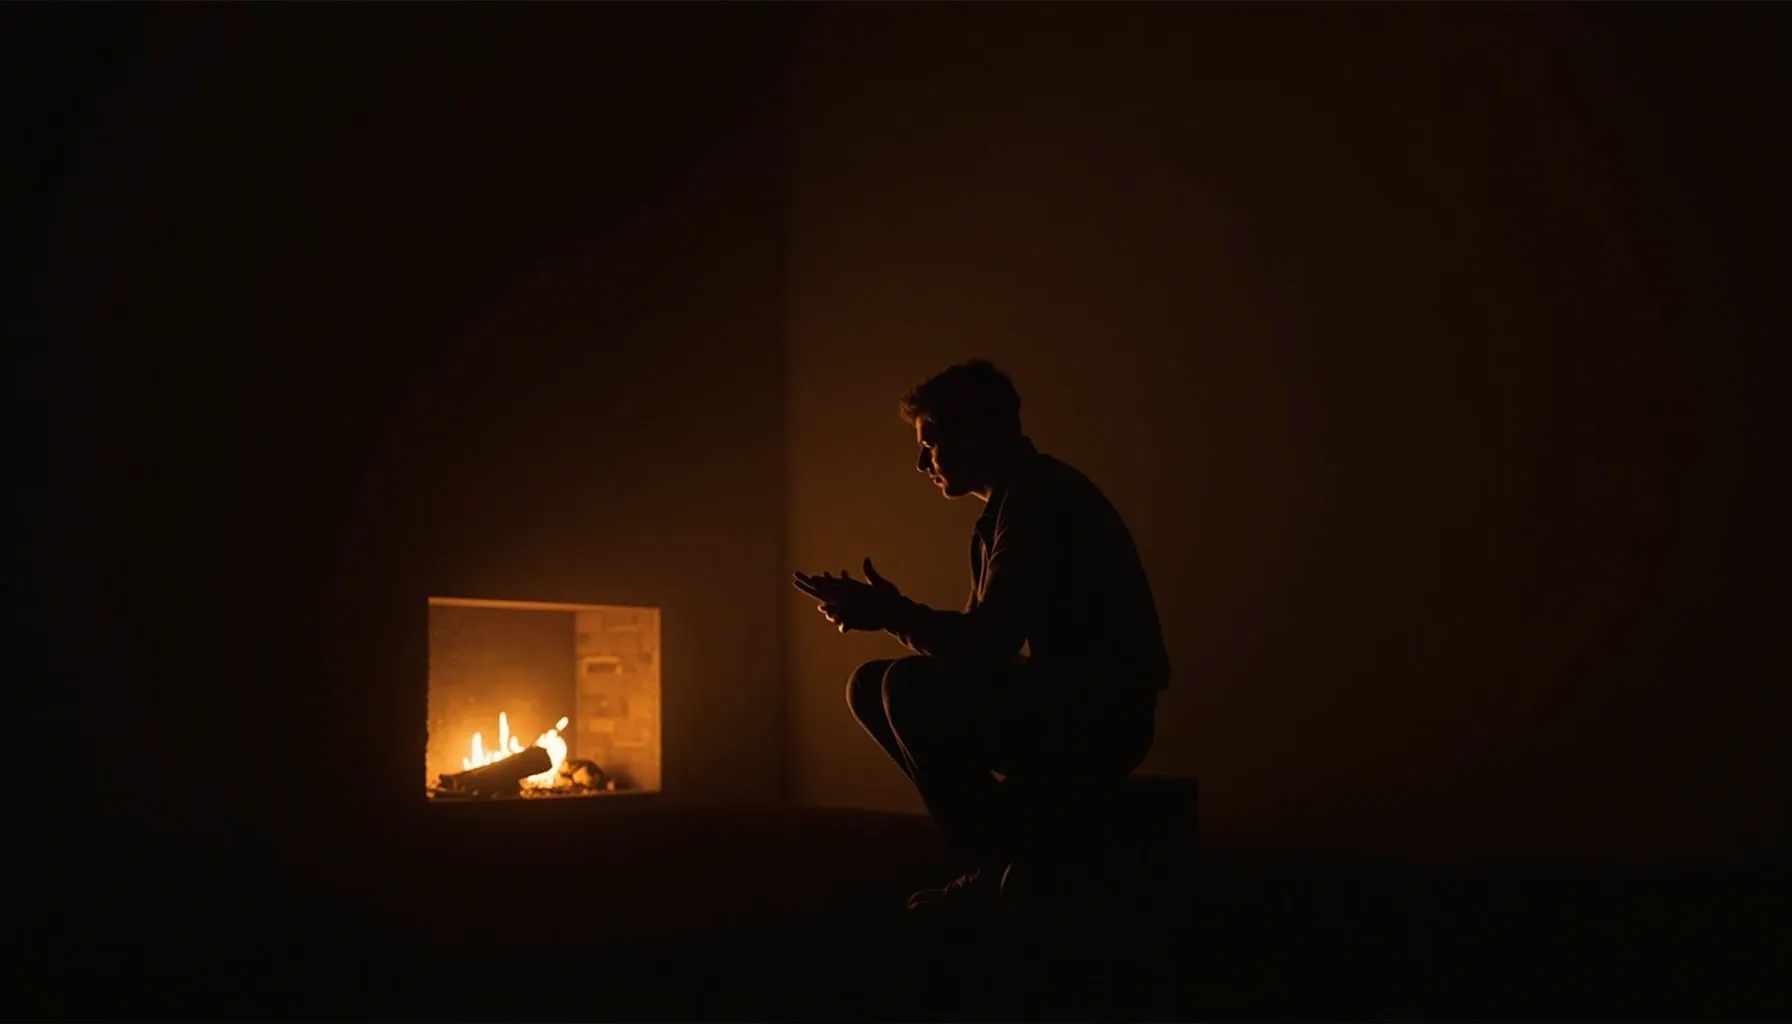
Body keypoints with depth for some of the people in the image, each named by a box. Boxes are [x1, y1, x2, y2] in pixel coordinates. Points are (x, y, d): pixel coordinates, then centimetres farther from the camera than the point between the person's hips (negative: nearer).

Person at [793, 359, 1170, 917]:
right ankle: (1006, 846, 5)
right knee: (870, 686, 10)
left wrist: (889, 612, -10)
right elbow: (978, 641, 17)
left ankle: (997, 866, -9)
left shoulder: (1039, 498, -16)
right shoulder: (1008, 505, 15)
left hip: (1099, 720, -10)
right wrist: (884, 611, 5)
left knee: (910, 688, -26)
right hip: (1054, 707, 10)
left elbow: (985, 644, -24)